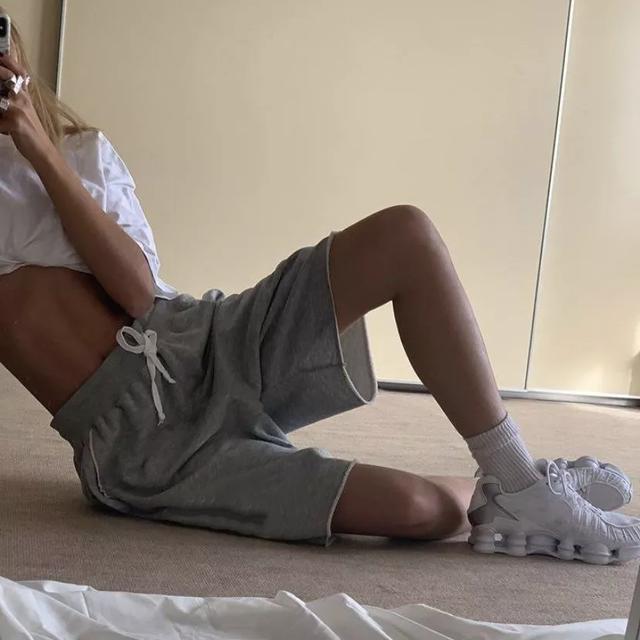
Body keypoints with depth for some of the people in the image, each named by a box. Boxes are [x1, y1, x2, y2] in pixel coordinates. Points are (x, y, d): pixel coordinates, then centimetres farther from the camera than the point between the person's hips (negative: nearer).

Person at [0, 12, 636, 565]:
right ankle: (492, 493, 13)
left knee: (405, 234, -19)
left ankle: (520, 486, -8)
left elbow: (137, 289, -7)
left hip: (208, 347, 4)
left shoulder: (79, 149, 9)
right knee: (424, 508, -23)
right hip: (142, 446, -4)